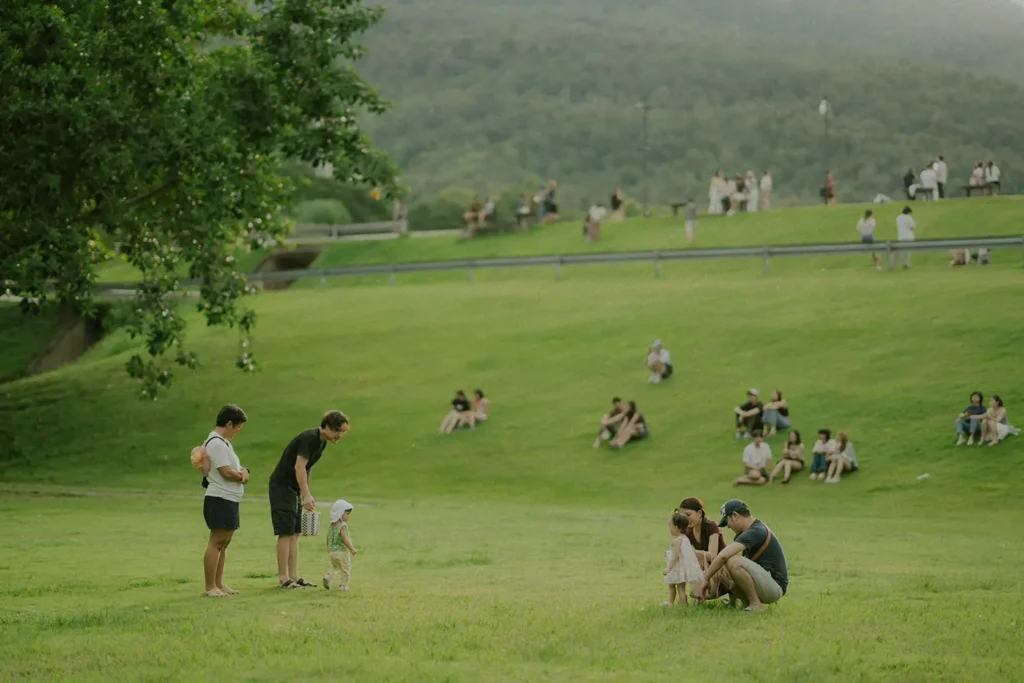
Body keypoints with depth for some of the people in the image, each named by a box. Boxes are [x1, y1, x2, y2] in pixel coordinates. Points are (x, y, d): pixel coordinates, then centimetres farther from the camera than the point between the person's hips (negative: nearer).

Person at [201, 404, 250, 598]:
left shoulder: (224, 443, 18)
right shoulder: (217, 444, -16)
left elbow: (235, 467, 19)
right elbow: (227, 472, -21)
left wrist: (243, 472, -3)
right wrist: (242, 477, -2)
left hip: (229, 501, 11)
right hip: (220, 500, -11)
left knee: (224, 543, 13)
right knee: (216, 542, -9)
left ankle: (218, 584, 18)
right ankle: (209, 587, -8)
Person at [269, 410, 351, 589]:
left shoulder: (321, 441, 9)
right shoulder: (309, 438, -20)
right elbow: (299, 467, -28)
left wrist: (307, 495, 22)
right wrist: (306, 495, -33)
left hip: (294, 488, 10)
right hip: (282, 486, -10)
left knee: (294, 534, 8)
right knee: (286, 533, -9)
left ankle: (294, 576, 10)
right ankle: (283, 578, -7)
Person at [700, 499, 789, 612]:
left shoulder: (756, 532, -18)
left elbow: (723, 556, -28)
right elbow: (724, 556, 22)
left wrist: (706, 578, -18)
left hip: (775, 587, -10)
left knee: (733, 562, -27)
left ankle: (756, 605, -18)